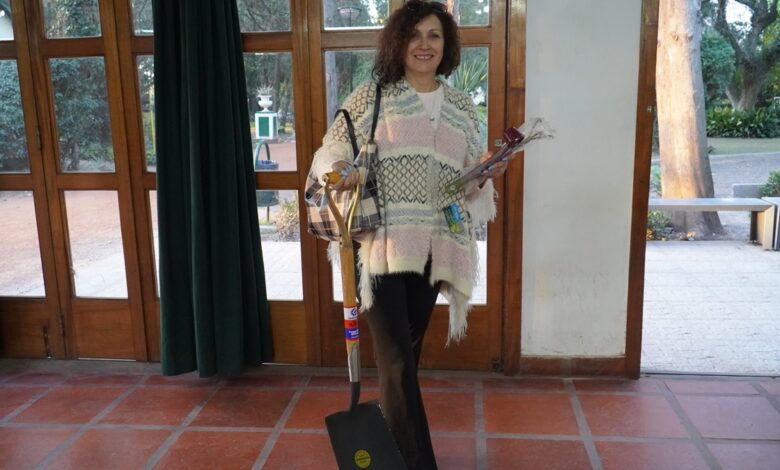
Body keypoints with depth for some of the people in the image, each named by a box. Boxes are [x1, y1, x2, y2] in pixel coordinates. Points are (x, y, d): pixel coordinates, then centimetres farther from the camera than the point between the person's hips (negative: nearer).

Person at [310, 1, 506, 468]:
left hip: (433, 243, 4)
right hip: (382, 241, -4)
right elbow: (332, 147, 3)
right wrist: (340, 167, -19)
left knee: (408, 352, 15)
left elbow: (471, 181, 14)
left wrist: (487, 174, -9)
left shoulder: (462, 106, 12)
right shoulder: (370, 95, 2)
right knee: (396, 359, -7)